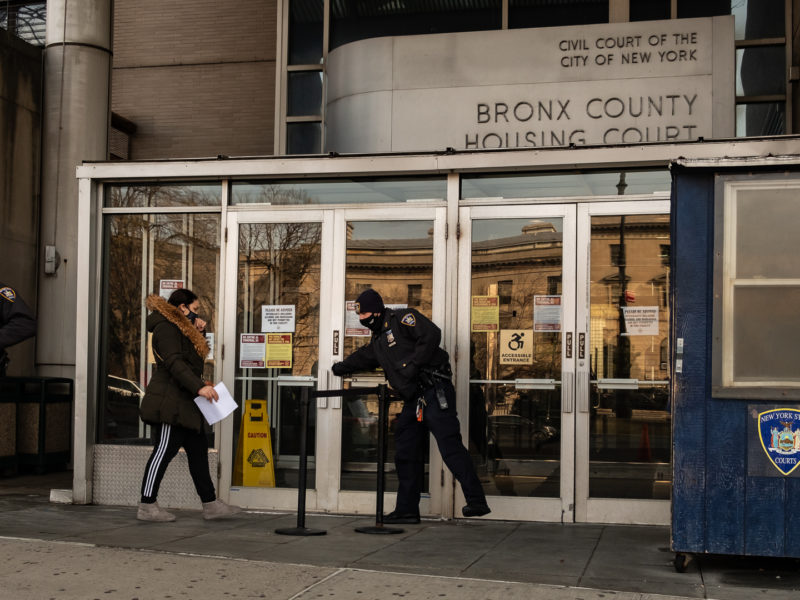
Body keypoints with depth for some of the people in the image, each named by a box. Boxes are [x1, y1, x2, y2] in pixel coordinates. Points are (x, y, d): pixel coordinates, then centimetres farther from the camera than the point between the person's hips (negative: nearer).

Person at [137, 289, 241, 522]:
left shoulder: (181, 328, 22)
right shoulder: (166, 328, -11)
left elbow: (194, 356, 26)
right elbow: (174, 362, -22)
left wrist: (199, 332, 10)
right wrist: (199, 387, -29)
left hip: (183, 404, 11)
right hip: (169, 403, -11)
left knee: (198, 450, 9)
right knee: (164, 450, -8)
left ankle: (210, 504, 13)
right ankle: (146, 506, -3)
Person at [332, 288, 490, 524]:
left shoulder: (403, 319, -4)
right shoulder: (377, 340, 24)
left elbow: (432, 334, -18)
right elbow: (363, 357, 44)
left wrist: (413, 365, -19)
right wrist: (342, 367, 47)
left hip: (434, 391, -10)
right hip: (413, 401, 10)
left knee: (450, 446, -15)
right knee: (406, 454, 9)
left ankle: (477, 501, -16)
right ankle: (407, 510, 16)